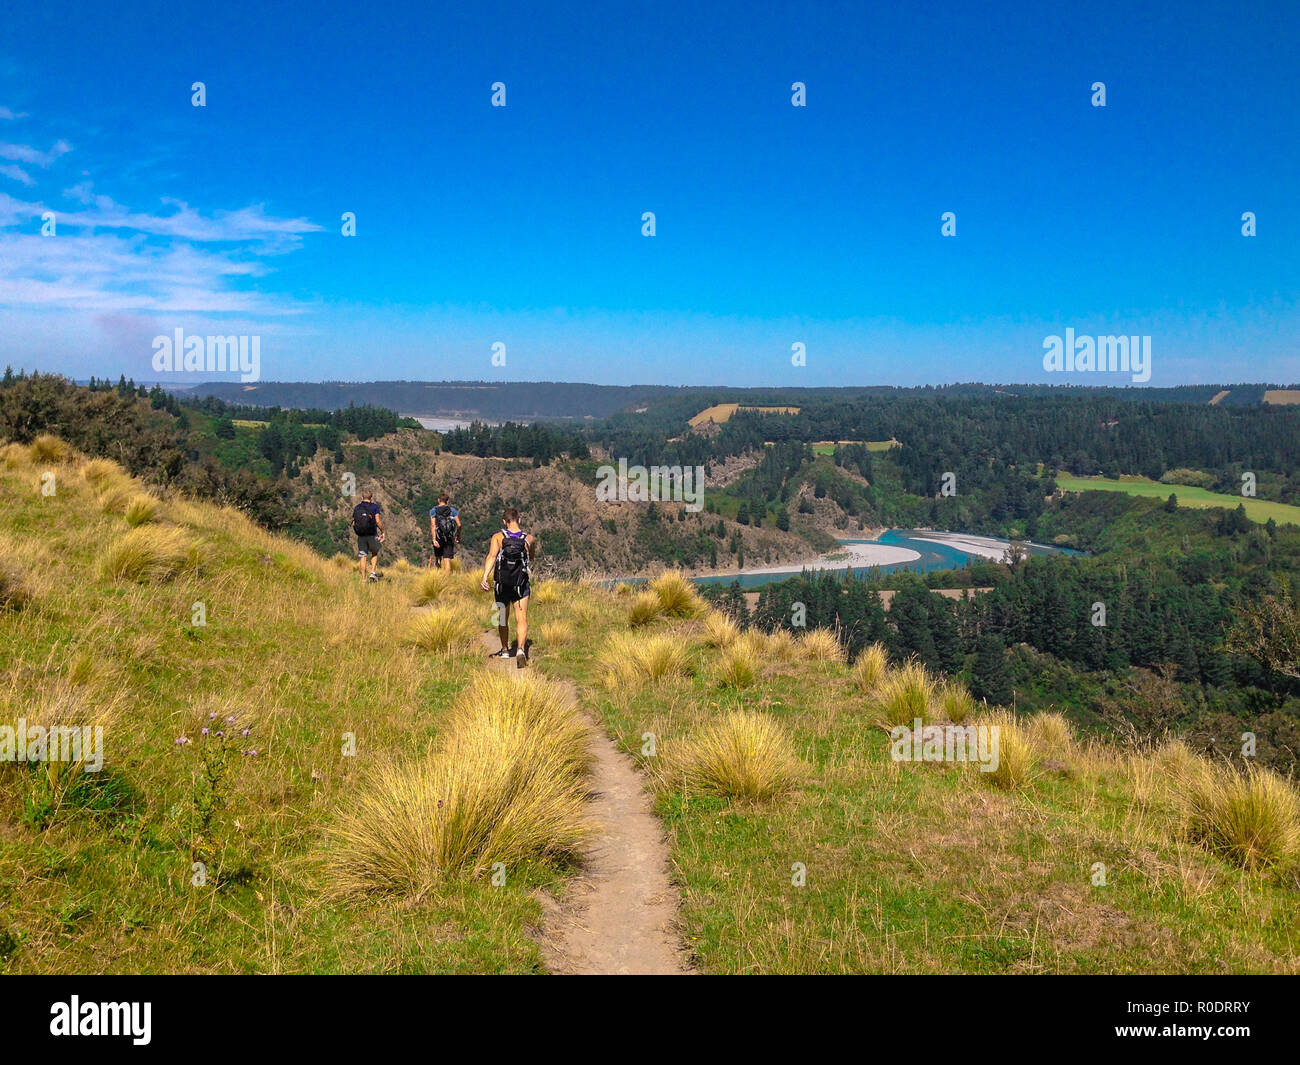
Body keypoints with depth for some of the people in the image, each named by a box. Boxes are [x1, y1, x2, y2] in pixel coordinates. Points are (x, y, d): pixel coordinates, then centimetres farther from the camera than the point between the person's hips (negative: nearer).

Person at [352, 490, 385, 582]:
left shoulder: (356, 508, 8)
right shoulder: (374, 507, -3)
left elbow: (353, 523, 6)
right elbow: (378, 521, -12)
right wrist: (382, 532, 0)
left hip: (361, 536, 2)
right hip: (372, 535, -2)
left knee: (363, 557, 5)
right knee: (375, 554, 19)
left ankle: (363, 579, 2)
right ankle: (373, 572, 3)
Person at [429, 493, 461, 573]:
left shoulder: (433, 511, 1)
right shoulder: (453, 510, 3)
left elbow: (433, 525, -11)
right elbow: (458, 525, -3)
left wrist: (434, 539, -16)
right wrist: (458, 536, 11)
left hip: (438, 537, 0)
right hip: (449, 539, 0)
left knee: (438, 557, 19)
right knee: (447, 559, 1)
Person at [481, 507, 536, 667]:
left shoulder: (498, 537, -5)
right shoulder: (529, 539, 0)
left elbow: (491, 556, -19)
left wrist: (485, 577, -26)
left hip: (502, 584, 1)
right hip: (521, 584, -1)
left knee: (502, 620, 17)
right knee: (522, 620, -4)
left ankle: (505, 650, 32)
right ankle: (521, 650, -25)